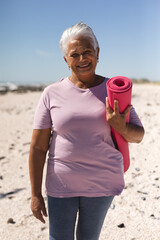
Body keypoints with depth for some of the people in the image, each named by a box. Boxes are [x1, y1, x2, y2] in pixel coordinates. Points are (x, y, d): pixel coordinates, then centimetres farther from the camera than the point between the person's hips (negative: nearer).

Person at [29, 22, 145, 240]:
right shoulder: (52, 93, -5)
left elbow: (138, 135, 3)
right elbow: (38, 147, -4)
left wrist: (120, 127, -20)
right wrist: (36, 194, -5)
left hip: (102, 184, 1)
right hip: (61, 184, 0)